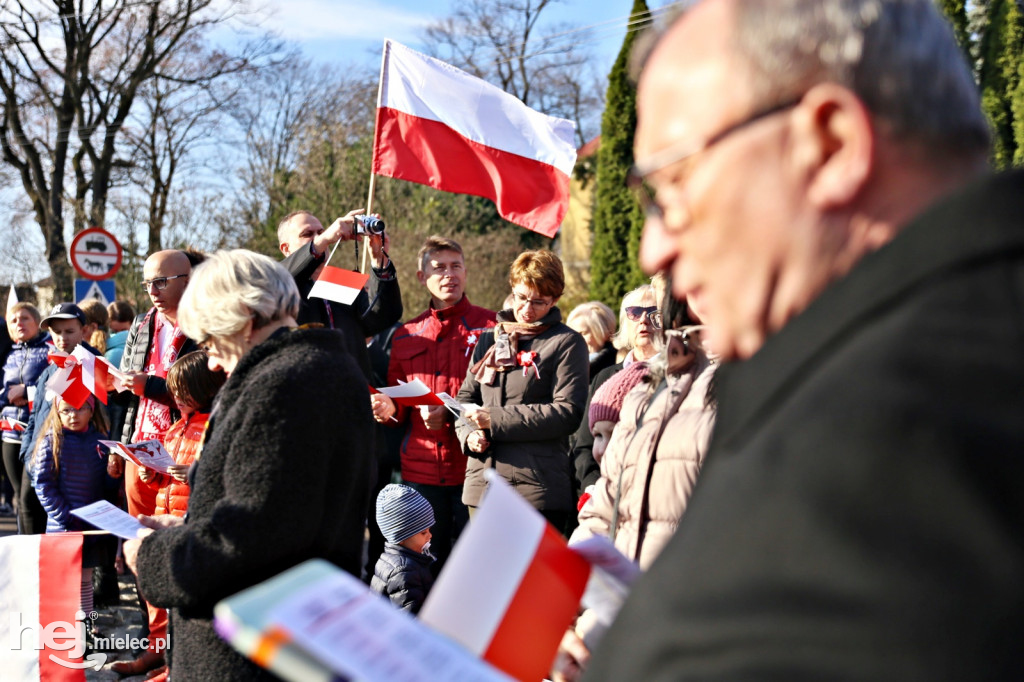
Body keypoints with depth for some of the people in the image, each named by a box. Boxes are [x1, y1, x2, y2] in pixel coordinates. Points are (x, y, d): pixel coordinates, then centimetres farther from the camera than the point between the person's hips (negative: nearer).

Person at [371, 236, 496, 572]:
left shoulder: (490, 326, 1)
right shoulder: (406, 336, 14)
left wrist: (451, 415, -15)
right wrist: (389, 409, -3)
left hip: (473, 466, -3)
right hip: (421, 471, 3)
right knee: (427, 567, 8)